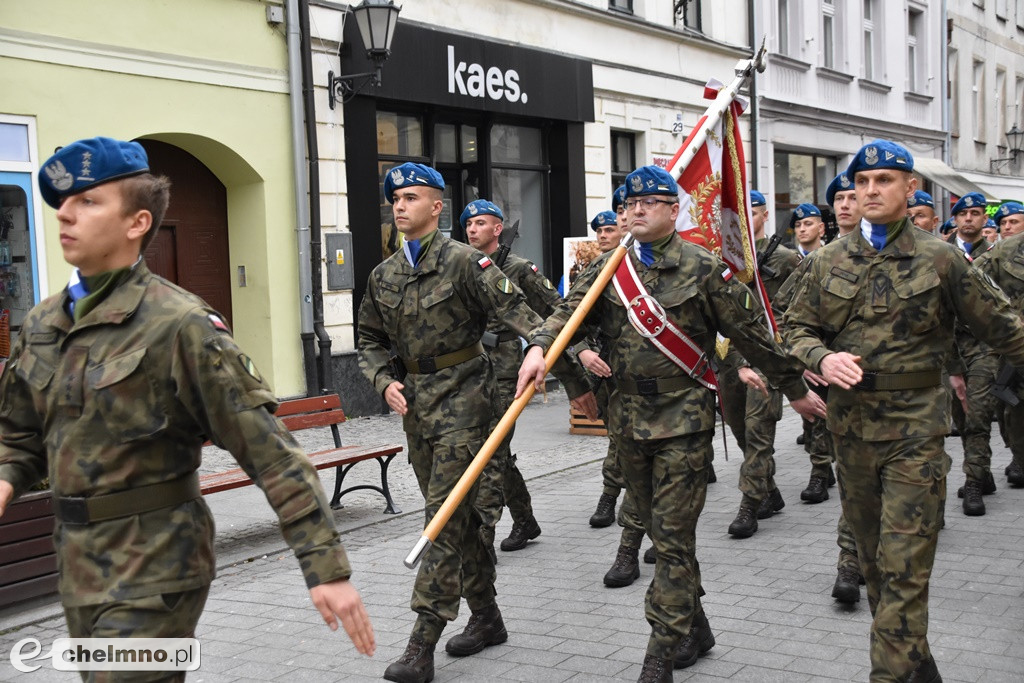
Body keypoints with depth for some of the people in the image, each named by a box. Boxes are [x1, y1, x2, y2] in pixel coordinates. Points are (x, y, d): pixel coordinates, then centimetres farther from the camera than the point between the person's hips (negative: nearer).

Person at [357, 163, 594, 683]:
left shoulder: (463, 261, -10)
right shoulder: (383, 275, 10)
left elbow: (521, 317, -17)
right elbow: (369, 341, 17)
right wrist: (385, 382, -2)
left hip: (462, 396, -7)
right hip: (415, 404, 7)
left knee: (445, 517, -8)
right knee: (458, 514, 14)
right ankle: (485, 617, 27)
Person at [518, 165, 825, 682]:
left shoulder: (703, 269, -5)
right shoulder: (610, 268, 7)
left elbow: (751, 334, -1)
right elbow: (571, 309, -6)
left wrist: (795, 390, 6)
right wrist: (539, 347, -27)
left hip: (684, 420, -5)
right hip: (629, 419, 5)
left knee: (673, 535, -5)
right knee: (660, 530, 15)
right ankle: (694, 628, 32)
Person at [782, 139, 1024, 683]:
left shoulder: (940, 260, -3)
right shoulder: (829, 261, 6)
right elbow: (796, 326, 9)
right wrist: (822, 357, -11)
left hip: (915, 428, -4)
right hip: (850, 424, 4)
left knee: (904, 566, -8)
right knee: (873, 556, 14)